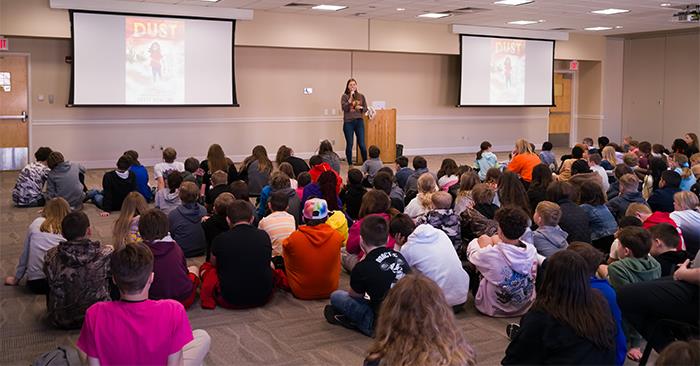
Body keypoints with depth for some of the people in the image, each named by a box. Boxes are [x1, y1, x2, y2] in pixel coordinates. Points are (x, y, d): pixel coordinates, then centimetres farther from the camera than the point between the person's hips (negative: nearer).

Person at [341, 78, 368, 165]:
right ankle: (350, 165, 13)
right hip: (348, 122, -2)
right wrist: (350, 98, -14)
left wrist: (361, 108, -7)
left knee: (362, 144, -2)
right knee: (349, 145, 3)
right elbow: (344, 108, -11)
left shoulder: (361, 96, 9)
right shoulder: (344, 96, 1)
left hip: (359, 121, 2)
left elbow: (365, 109, 14)